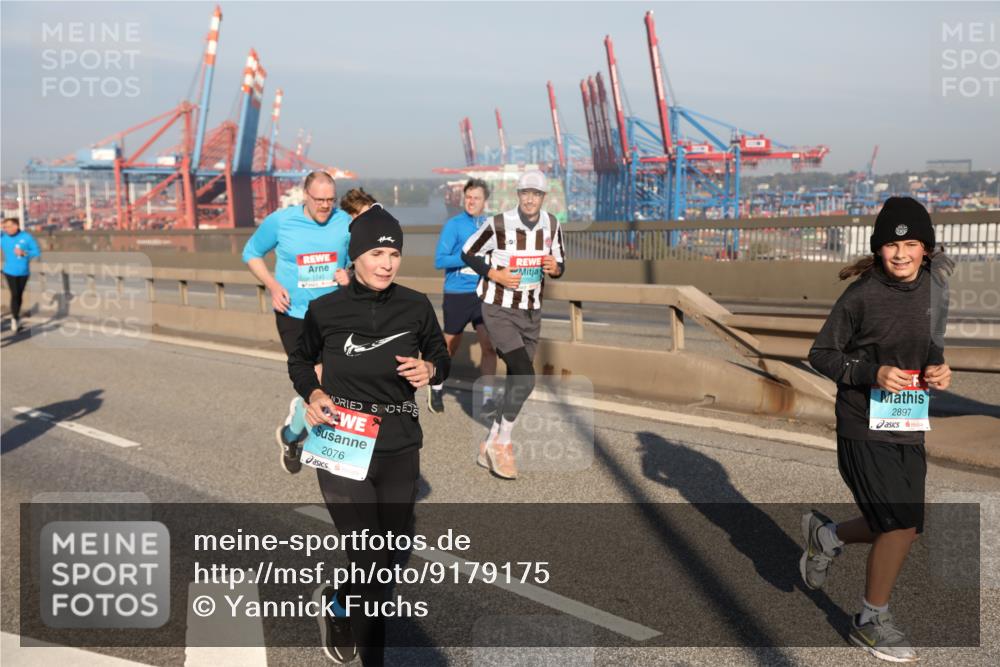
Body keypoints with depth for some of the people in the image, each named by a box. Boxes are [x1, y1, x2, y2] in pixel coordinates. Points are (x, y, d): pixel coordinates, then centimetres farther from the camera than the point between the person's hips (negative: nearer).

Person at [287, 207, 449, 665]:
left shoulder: (416, 307, -4)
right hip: (341, 447, -3)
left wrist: (430, 370, -12)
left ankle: (337, 602, 49)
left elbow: (441, 357, 11)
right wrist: (312, 393, -8)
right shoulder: (325, 310, -7)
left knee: (385, 558, 16)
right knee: (371, 567, -8)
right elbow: (299, 360, 11)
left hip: (400, 450, 3)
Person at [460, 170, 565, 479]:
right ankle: (503, 444, -2)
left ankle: (490, 445, 25)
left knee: (517, 384, 9)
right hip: (499, 312, -6)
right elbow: (468, 253, -2)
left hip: (531, 314, 6)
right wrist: (495, 275, -16)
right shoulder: (498, 224, -15)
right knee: (525, 377, -20)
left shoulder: (551, 225, -1)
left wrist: (555, 268, -13)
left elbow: (559, 264, 10)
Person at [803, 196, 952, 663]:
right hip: (865, 429, -6)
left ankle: (827, 535, 39)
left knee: (905, 526, 11)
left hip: (910, 427, 6)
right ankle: (871, 620, 16)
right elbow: (820, 355, -7)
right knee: (901, 524, -7)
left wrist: (938, 368, -3)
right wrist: (873, 373, -21)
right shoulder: (861, 296, -14)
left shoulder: (935, 285, 3)